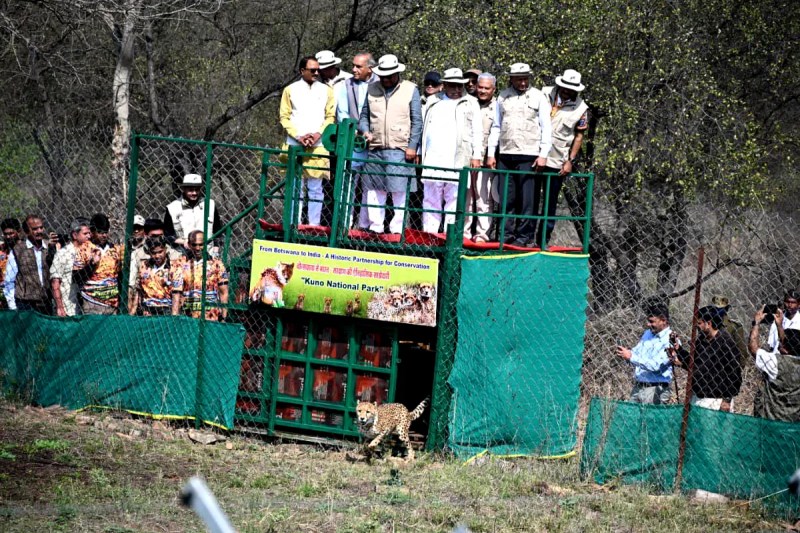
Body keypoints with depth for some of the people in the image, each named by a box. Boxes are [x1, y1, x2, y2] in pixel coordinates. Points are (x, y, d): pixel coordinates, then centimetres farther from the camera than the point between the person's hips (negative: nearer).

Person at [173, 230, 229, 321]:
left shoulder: (216, 265, 6)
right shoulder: (182, 267, 7)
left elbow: (224, 293, 6)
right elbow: (176, 295, 5)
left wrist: (223, 318, -1)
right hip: (189, 319, 1)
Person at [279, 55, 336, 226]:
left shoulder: (326, 91, 11)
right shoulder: (290, 90, 7)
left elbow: (330, 117, 9)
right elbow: (284, 117, 5)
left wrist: (318, 134, -7)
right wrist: (298, 136, -8)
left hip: (318, 145, 1)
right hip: (295, 144, -1)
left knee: (315, 188, 0)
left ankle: (314, 225, 1)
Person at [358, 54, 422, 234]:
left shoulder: (410, 90, 3)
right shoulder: (372, 89, 13)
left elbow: (417, 121, 2)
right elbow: (364, 115, 21)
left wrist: (412, 146, -5)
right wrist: (365, 130, 0)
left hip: (400, 150, -4)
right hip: (375, 149, 4)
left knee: (399, 191, -6)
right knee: (374, 190, 4)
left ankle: (397, 228, -2)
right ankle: (375, 226, 10)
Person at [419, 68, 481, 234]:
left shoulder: (470, 104, 10)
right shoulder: (433, 102, 17)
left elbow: (477, 131, 7)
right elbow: (423, 128, 20)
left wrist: (476, 156, 0)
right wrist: (419, 152, 15)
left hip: (458, 160, -2)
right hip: (433, 158, 2)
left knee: (454, 198, -5)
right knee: (430, 198, 2)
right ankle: (428, 233, 4)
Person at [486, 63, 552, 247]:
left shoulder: (538, 97, 4)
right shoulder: (503, 96, 12)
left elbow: (546, 128, 2)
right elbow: (496, 126, 16)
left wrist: (543, 155, -6)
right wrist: (491, 154, 11)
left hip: (528, 156, -3)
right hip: (506, 155, 3)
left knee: (527, 200, -5)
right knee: (506, 198, 3)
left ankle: (525, 237, -1)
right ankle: (507, 234, 9)